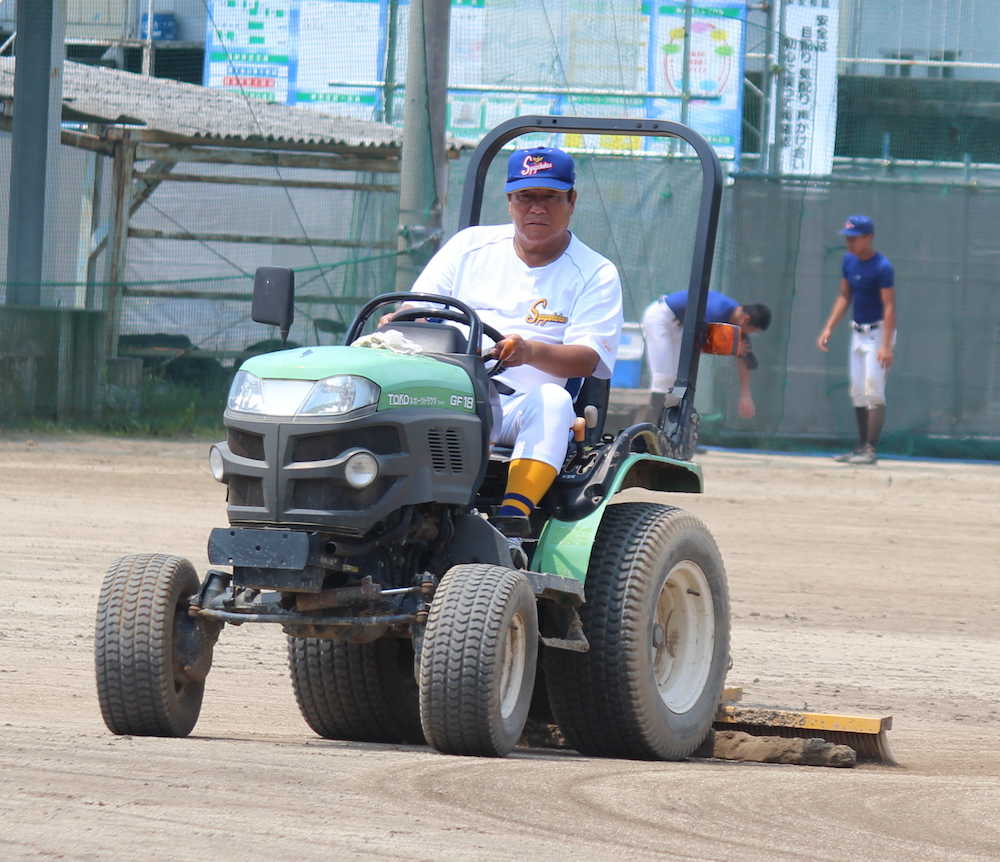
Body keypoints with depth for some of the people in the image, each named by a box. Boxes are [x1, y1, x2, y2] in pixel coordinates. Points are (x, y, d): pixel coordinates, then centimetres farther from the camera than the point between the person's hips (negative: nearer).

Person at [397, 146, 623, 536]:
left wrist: (531, 351, -28)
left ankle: (512, 517, -50)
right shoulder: (471, 245, 18)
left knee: (552, 401, -36)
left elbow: (588, 358, -6)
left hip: (520, 406, -2)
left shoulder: (595, 274, 8)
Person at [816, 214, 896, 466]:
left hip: (878, 332, -9)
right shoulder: (849, 260, 5)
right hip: (857, 331, 9)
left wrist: (886, 346, -28)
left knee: (873, 391, -13)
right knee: (857, 392, 11)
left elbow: (889, 307, -22)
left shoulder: (882, 267, -19)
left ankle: (871, 451, -15)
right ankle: (862, 447, 17)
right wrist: (828, 328, 8)